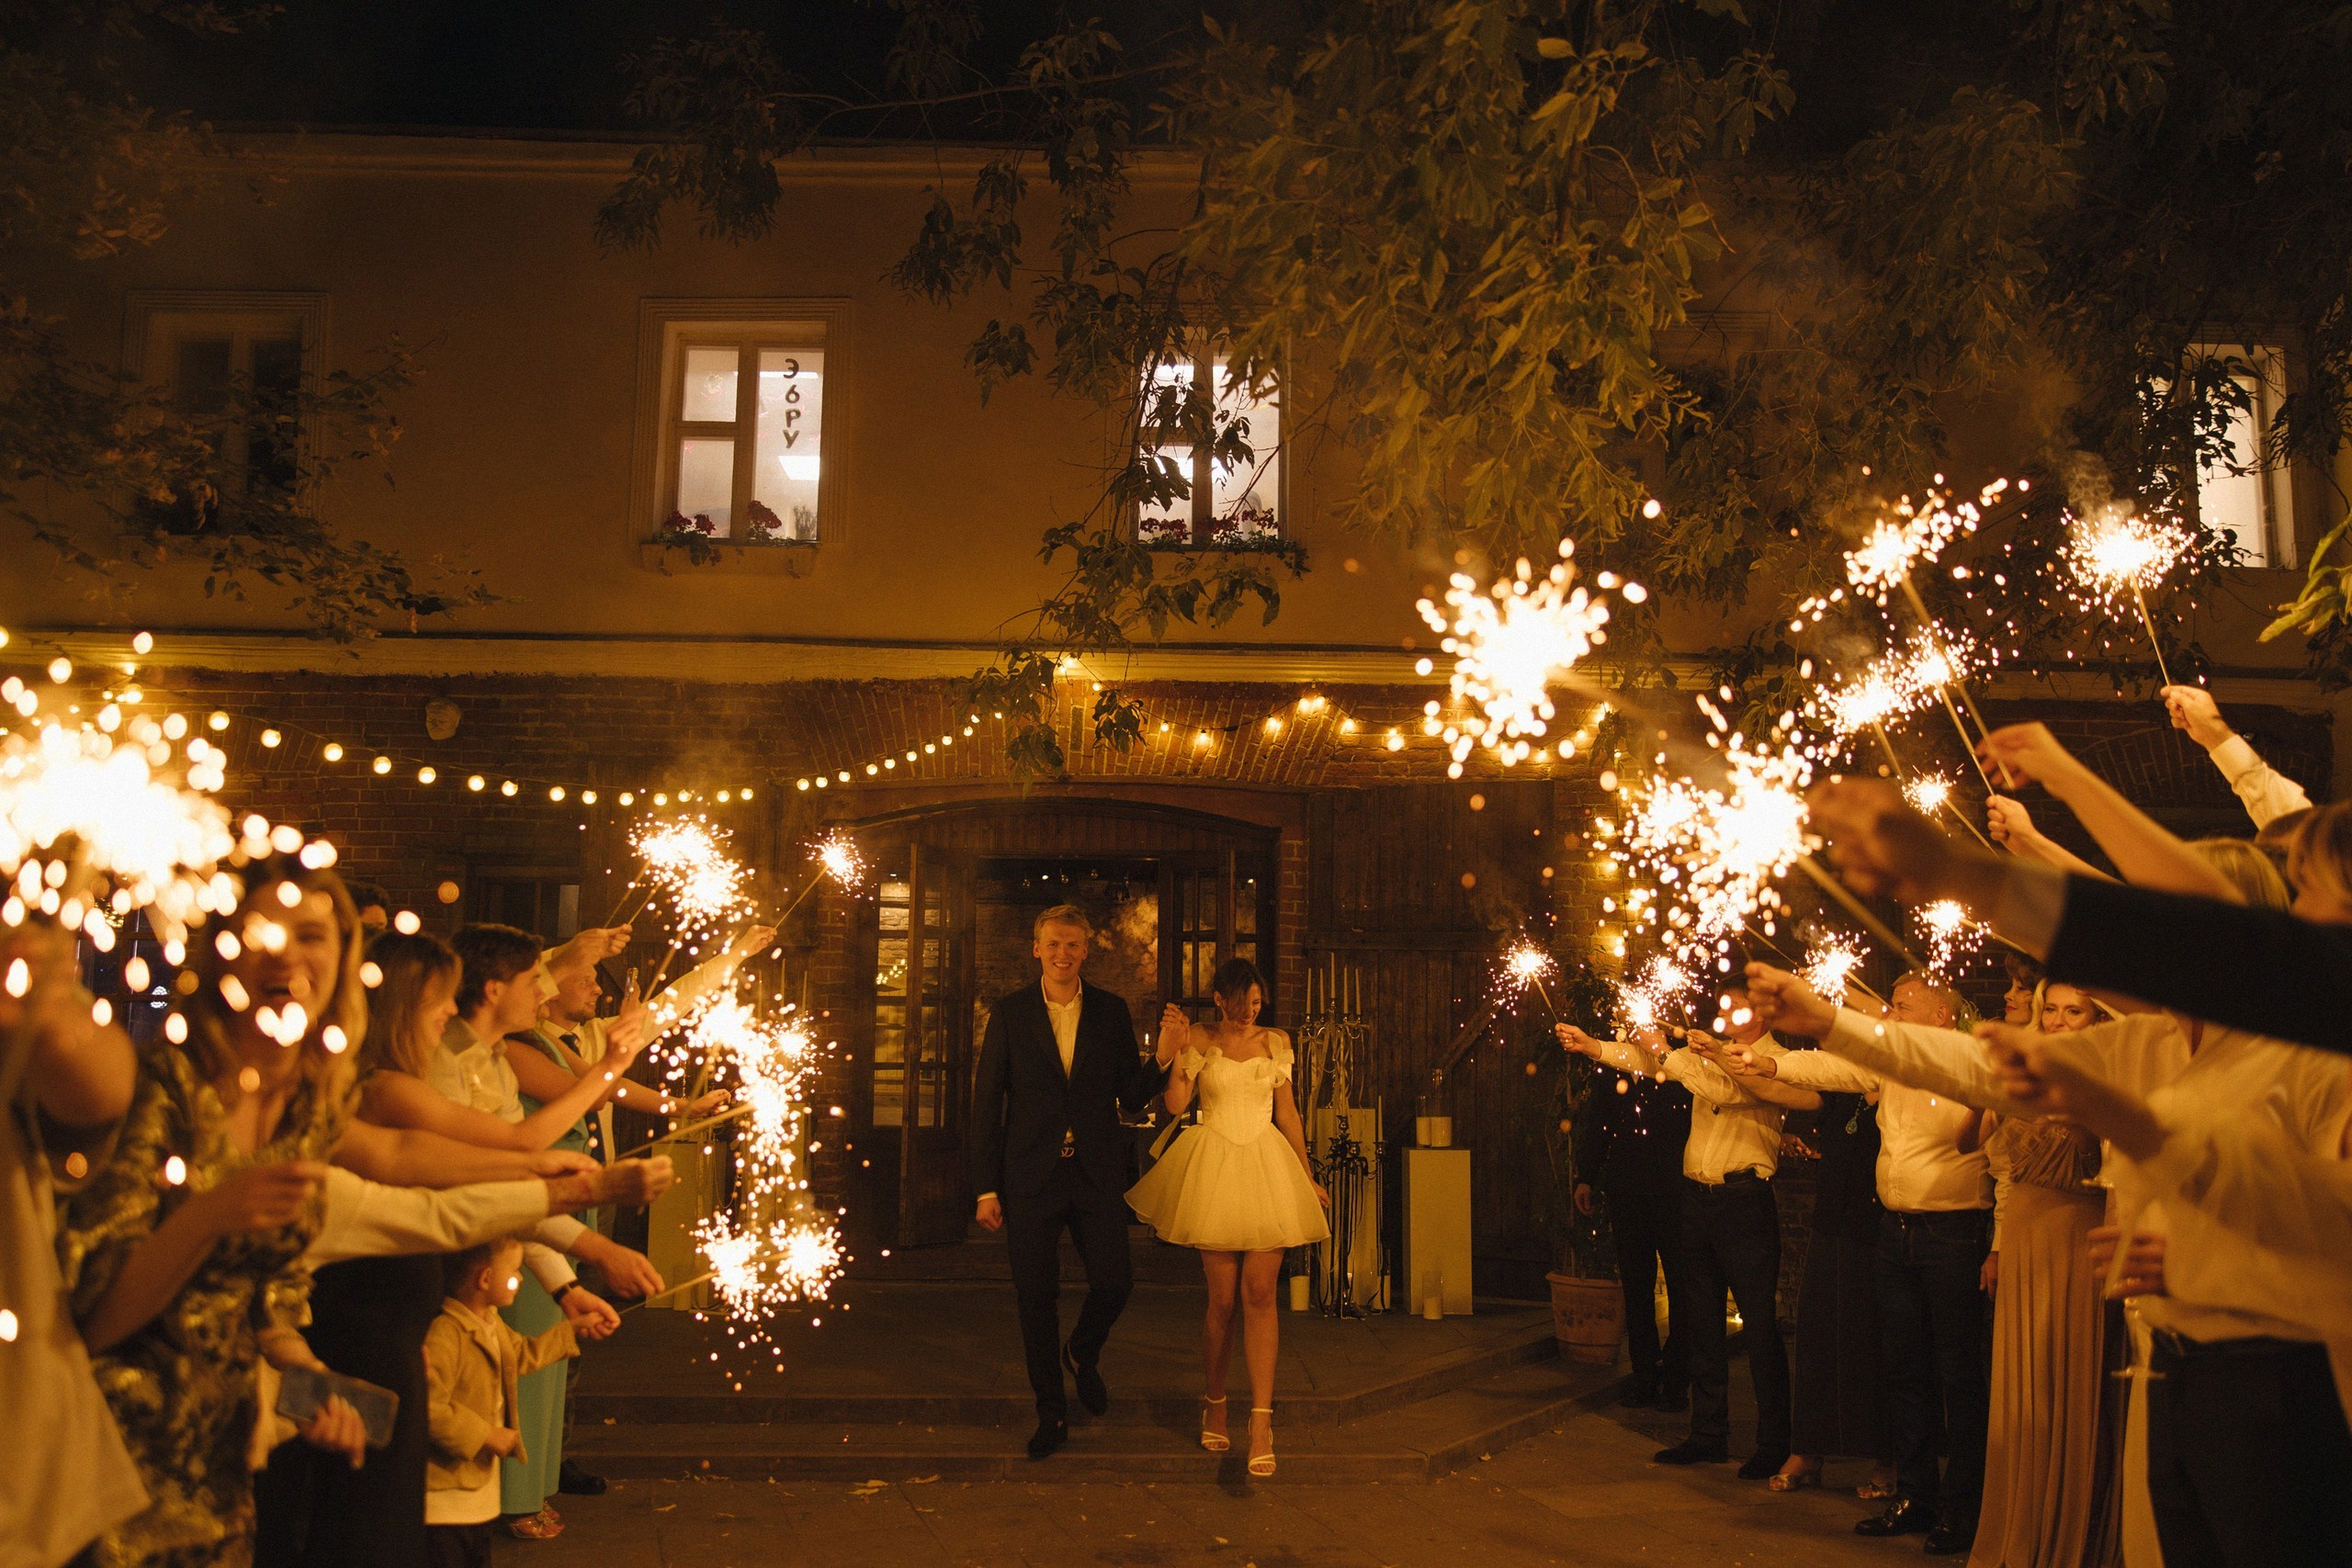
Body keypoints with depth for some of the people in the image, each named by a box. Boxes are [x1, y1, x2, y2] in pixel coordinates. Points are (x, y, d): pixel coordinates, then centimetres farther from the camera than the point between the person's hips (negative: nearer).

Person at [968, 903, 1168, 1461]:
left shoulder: (1112, 1011, 4)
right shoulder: (1009, 1014, 0)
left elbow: (1130, 1097, 5)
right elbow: (986, 1101, 0)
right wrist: (986, 1188, -3)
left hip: (1097, 1173, 1)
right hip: (1030, 1175, -1)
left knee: (1114, 1282, -1)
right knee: (1037, 1296, 6)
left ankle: (1083, 1355, 33)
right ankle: (1051, 1412, 23)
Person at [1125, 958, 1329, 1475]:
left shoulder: (1276, 1041, 9)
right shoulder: (1200, 1038, 2)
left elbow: (1287, 1113, 14)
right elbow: (1176, 1104, -8)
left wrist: (1308, 1177, 16)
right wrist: (1172, 1050, -18)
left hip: (1268, 1166, 1)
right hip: (1215, 1168, -1)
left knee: (1259, 1294, -8)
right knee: (1222, 1298, 1)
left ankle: (1261, 1420, -8)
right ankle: (1215, 1404, 22)